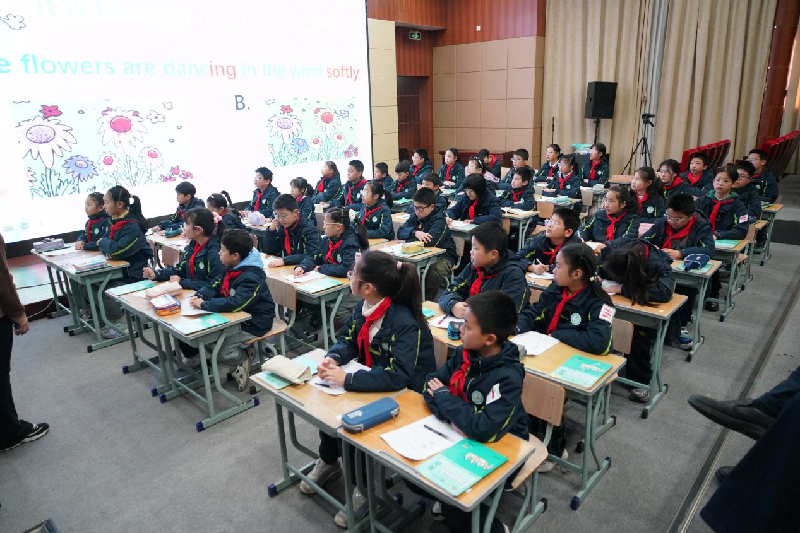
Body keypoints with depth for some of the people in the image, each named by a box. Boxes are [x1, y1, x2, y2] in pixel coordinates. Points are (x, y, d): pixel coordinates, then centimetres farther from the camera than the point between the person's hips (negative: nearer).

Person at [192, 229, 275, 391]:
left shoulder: (251, 278, -27)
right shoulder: (231, 269, 3)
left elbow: (234, 304, -38)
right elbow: (214, 286, 11)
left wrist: (204, 305, -29)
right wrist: (199, 296, -10)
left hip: (252, 324, -10)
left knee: (219, 351, -19)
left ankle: (244, 357, 11)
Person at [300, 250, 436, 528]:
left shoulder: (405, 324, -32)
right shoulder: (365, 306, -7)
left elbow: (399, 376, -38)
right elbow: (348, 338, 5)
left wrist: (347, 379, -37)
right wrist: (334, 358, -17)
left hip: (406, 398, -8)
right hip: (375, 382, 8)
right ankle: (329, 460, 23)